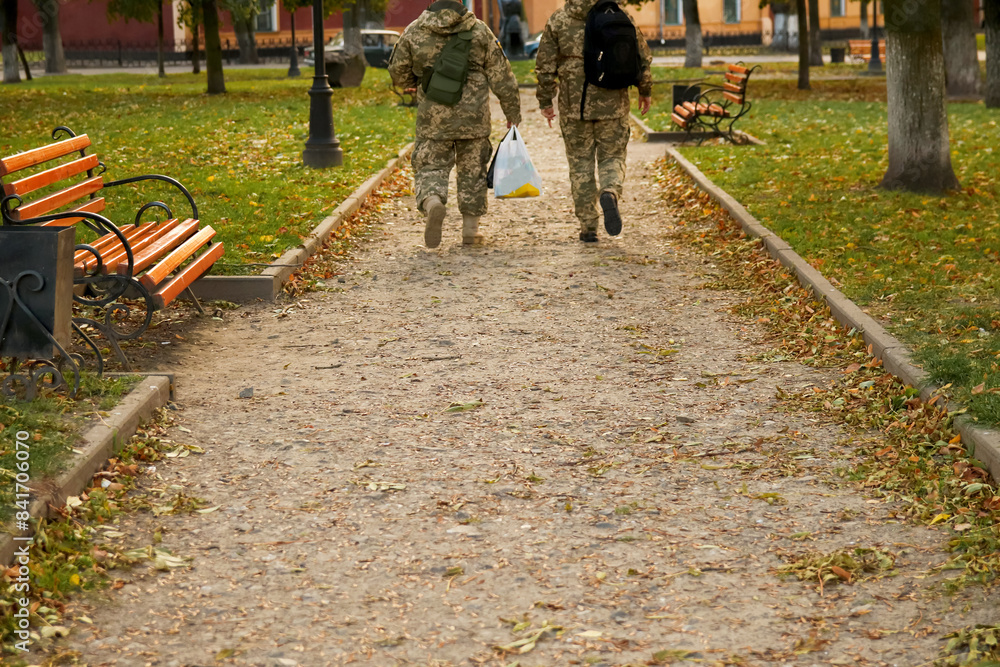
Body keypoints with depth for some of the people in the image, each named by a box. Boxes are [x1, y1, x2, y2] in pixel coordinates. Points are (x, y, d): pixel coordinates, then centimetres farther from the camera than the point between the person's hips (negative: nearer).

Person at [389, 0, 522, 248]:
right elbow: (501, 76, 2)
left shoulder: (414, 31, 0)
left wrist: (412, 86, 32)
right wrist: (513, 112, 10)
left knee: (431, 167, 6)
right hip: (474, 116, 1)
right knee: (473, 169, 14)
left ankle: (432, 201, -26)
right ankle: (470, 227, 17)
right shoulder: (479, 31, 0)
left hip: (432, 117, 0)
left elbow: (397, 70, 11)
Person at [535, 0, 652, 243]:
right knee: (612, 157, 12)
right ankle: (610, 193, -21)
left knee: (580, 164, 10)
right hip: (612, 103, 0)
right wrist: (645, 91, 16)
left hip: (573, 105, 0)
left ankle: (588, 227, 10)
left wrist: (545, 102, 9)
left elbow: (545, 65, -1)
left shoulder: (558, 20, -2)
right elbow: (642, 58, 2)